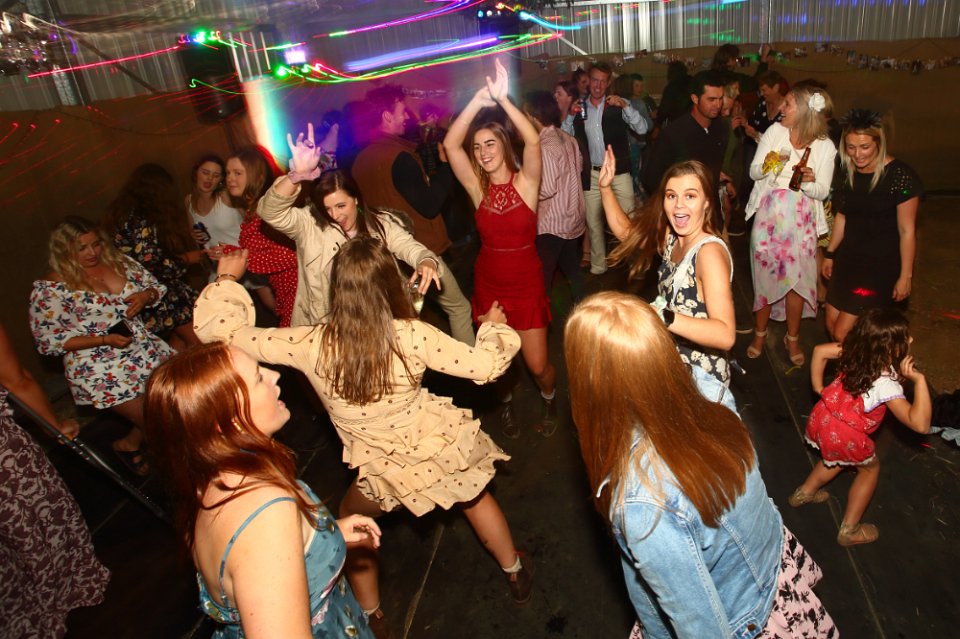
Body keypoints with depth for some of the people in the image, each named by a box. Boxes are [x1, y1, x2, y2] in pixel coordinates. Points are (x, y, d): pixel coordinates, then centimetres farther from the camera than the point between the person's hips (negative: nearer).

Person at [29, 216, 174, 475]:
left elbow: (156, 287, 14)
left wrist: (146, 296, -11)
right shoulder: (50, 287, -9)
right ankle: (128, 445, 24)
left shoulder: (118, 262, 5)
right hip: (99, 369, -5)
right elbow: (48, 340, -11)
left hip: (144, 348, 6)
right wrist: (104, 340, -20)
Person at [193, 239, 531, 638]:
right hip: (442, 451, 1)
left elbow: (218, 329, -15)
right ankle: (516, 575, 52)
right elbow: (487, 365, -16)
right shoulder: (411, 336, -25)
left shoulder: (310, 346, -23)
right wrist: (495, 327, 4)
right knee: (475, 498, 31)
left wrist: (226, 280, 3)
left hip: (386, 474, 0)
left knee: (351, 521, 31)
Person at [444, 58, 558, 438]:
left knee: (538, 364, 1)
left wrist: (503, 100, -34)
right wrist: (477, 102, -26)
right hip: (488, 285, 3)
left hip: (526, 285, -2)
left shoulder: (526, 182, -9)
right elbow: (450, 144, -16)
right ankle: (506, 404, 45)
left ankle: (549, 400, 36)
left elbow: (533, 141, -27)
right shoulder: (478, 188, -4)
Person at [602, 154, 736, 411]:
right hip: (672, 366, 7)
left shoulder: (709, 252, -28)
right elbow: (626, 231, 14)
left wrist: (664, 318, -50)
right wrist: (605, 187, 3)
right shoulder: (672, 236, -4)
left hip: (700, 378, -7)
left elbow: (725, 335, -37)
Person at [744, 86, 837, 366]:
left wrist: (810, 181, -22)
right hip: (769, 217, 1)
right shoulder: (775, 131, -3)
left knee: (796, 278, 4)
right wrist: (768, 165, -23)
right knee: (765, 275, 8)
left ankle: (792, 338, 25)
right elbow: (753, 172, -2)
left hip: (801, 222, 0)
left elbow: (823, 191, -1)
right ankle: (760, 332, 27)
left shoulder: (825, 146, -4)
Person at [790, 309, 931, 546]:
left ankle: (805, 492, 51)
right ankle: (849, 530, 31)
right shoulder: (887, 384, -32)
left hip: (822, 418, 6)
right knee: (870, 468, 23)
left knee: (838, 459, 35)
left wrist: (818, 387, 7)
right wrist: (919, 380, -41)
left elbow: (819, 351, -1)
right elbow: (920, 424, -36)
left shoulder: (856, 348, -15)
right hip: (845, 437, -6)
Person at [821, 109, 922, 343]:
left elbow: (907, 231, -14)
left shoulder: (900, 175, -18)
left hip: (882, 265, -6)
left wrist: (906, 276, -11)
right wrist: (830, 253, 16)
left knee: (844, 334, -7)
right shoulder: (848, 171, 1)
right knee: (832, 324, 9)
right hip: (848, 259, 6)